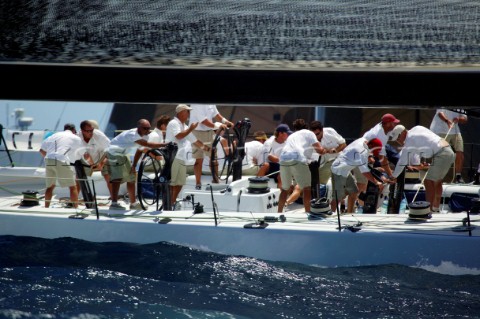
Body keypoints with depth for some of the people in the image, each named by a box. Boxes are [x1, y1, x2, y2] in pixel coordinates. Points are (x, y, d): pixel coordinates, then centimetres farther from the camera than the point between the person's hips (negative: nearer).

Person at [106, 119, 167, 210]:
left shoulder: (145, 136, -4)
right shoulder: (132, 134, -32)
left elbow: (139, 150, 7)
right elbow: (148, 145, -41)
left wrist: (134, 166, 2)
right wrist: (164, 145, -44)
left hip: (123, 154, 10)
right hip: (114, 152, -10)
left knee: (131, 178, 12)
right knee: (117, 178, -21)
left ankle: (133, 203, 21)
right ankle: (114, 203, -26)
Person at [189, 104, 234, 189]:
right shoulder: (196, 105, -19)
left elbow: (215, 114, 14)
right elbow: (203, 121, -24)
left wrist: (225, 121, -3)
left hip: (210, 132, 7)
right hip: (198, 132, -7)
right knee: (199, 160, -2)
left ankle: (215, 181, 23)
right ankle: (198, 184, 6)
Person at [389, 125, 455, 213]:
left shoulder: (409, 141, -9)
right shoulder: (417, 129, 15)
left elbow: (402, 162, -5)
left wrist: (394, 176, 4)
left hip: (441, 155, -10)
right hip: (449, 151, 10)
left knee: (428, 182, -8)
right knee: (437, 181, 20)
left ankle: (429, 210, -12)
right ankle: (436, 207, 29)